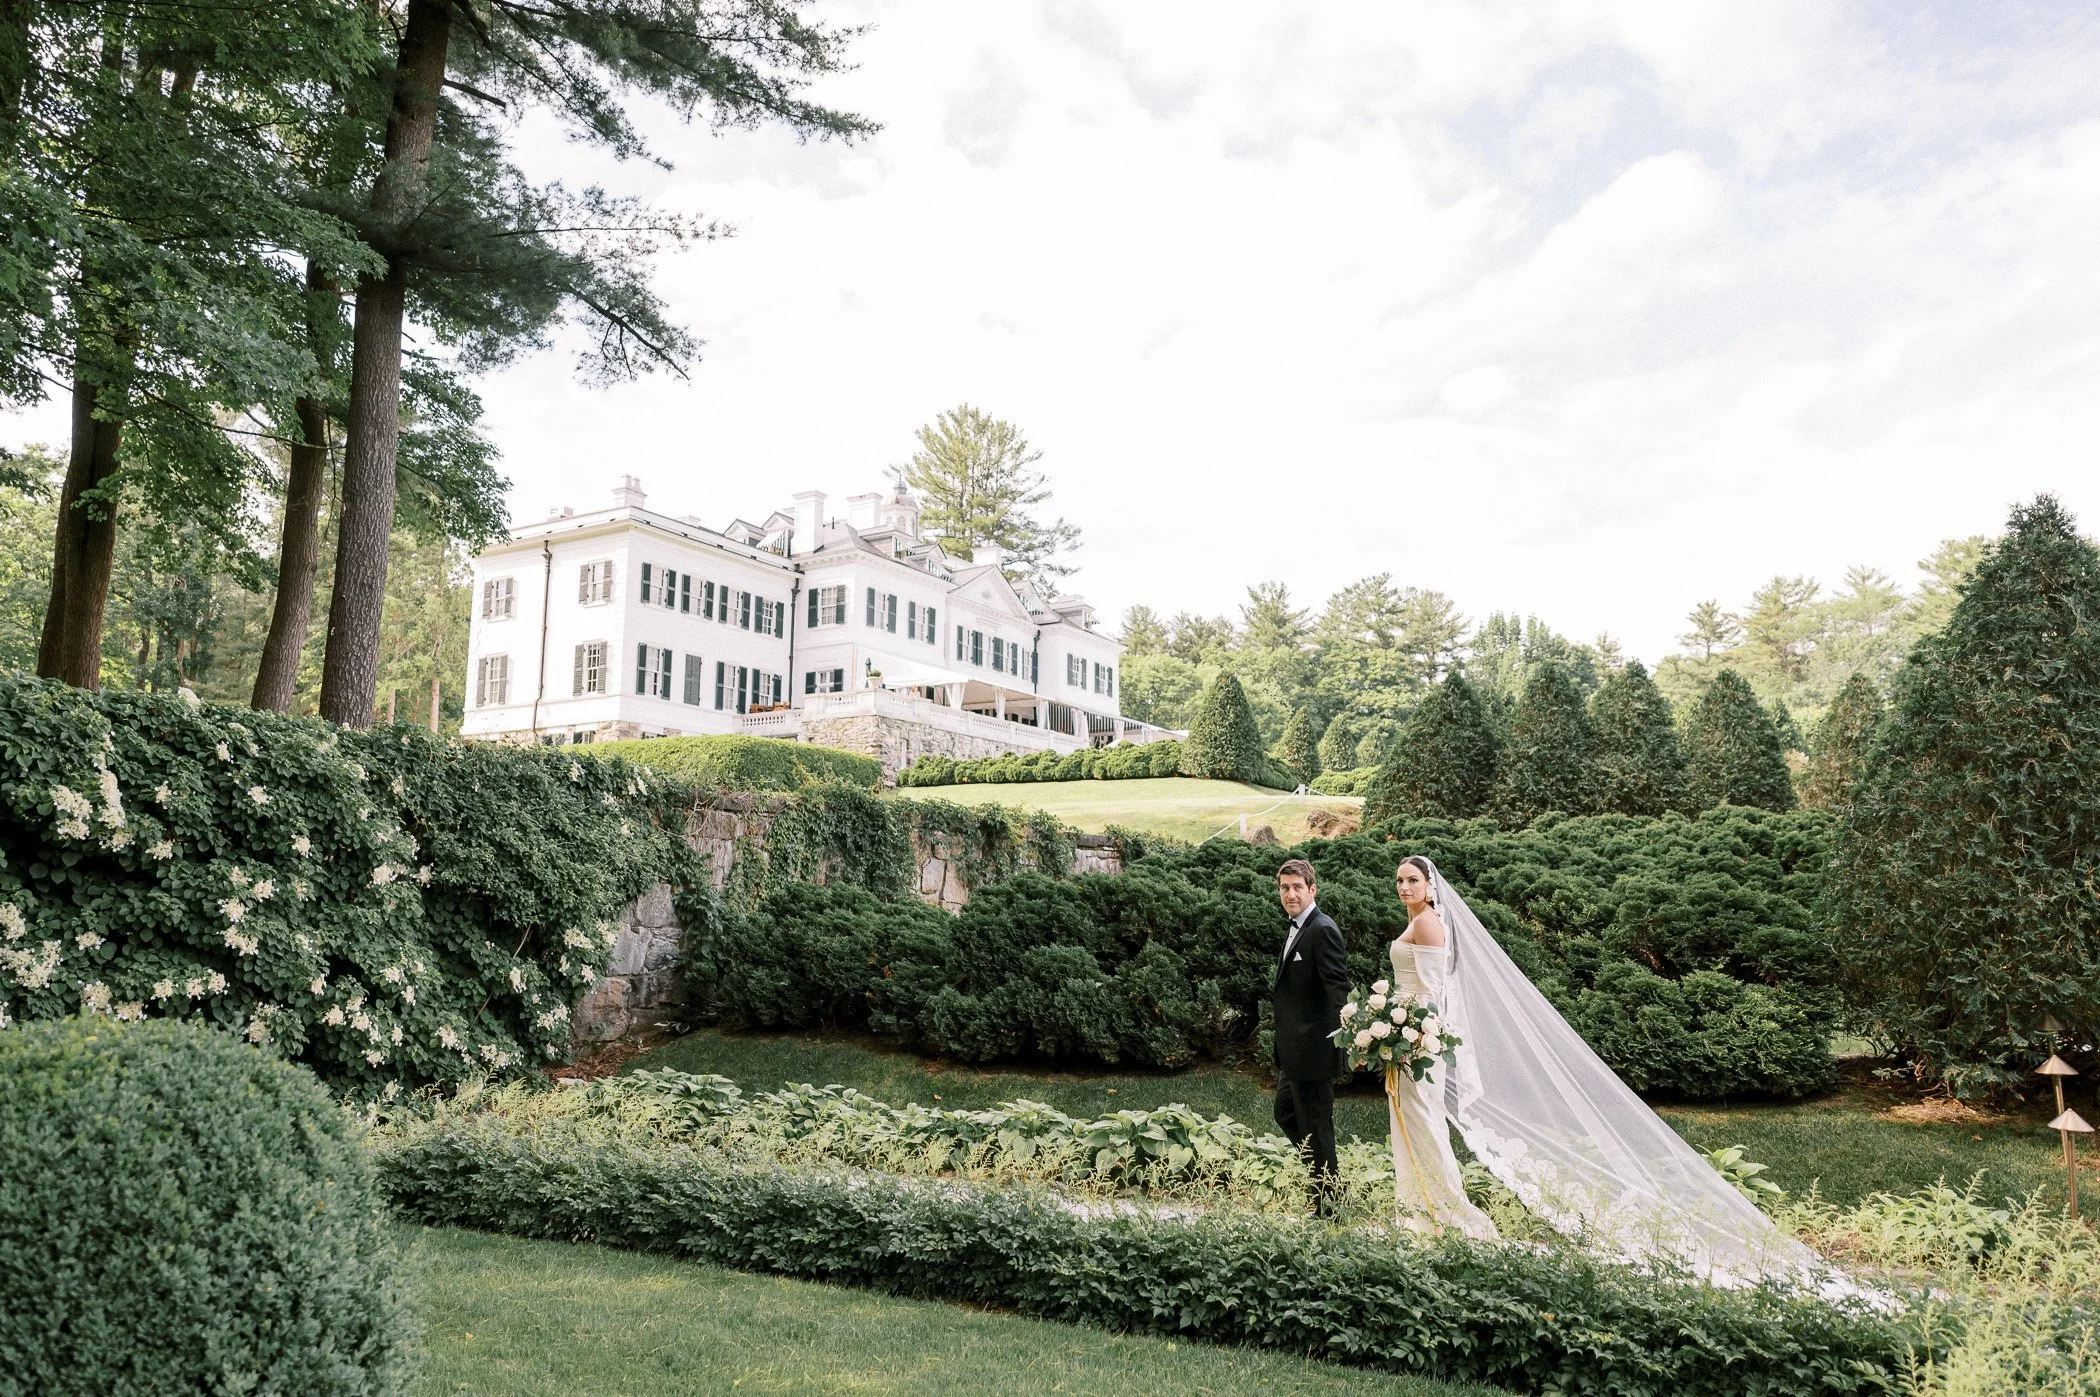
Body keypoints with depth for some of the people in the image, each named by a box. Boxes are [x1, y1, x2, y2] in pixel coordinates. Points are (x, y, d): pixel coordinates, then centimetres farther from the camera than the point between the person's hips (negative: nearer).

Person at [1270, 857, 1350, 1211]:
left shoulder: (1322, 930, -17)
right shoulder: (1294, 928, 13)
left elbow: (1338, 987, -23)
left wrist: (1334, 1040, -26)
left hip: (1313, 1049, -10)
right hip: (1292, 1050, 10)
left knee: (1315, 1127, 1)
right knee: (1285, 1113, 21)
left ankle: (1325, 1206, 14)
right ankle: (1323, 1174, 34)